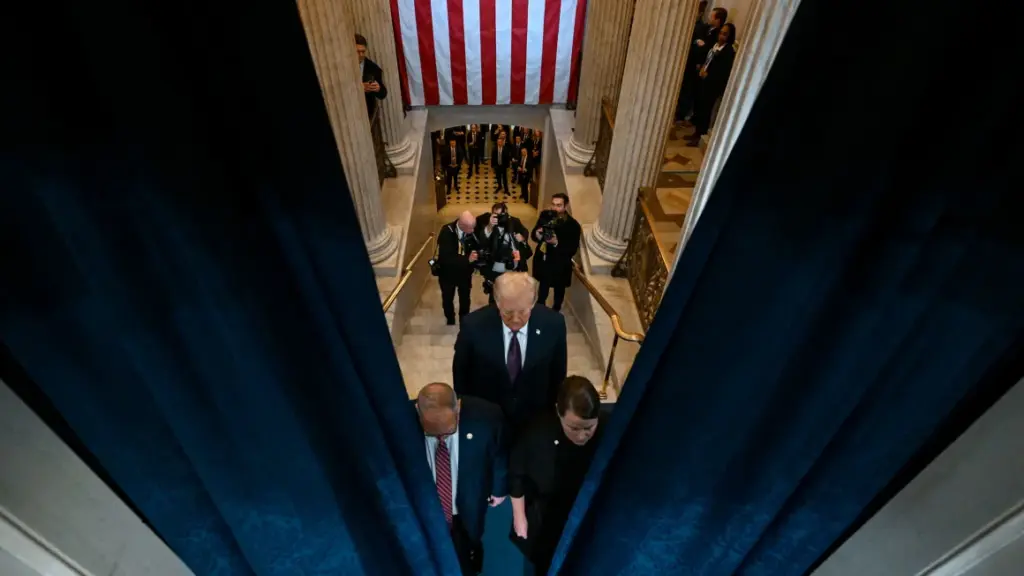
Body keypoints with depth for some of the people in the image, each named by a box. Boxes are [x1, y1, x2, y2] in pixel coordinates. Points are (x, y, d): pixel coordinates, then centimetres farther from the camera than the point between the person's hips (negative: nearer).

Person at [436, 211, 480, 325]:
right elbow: (445, 258, -36)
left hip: (465, 272, 2)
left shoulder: (473, 230, -20)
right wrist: (467, 259, -42)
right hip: (448, 273, -2)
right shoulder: (447, 232, -29)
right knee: (448, 299, 19)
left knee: (465, 299, 20)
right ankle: (450, 321, 45)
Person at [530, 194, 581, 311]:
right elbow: (533, 233, -1)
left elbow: (572, 250, -23)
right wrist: (537, 235, -25)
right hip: (543, 261, 4)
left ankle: (555, 311, 49)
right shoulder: (545, 215, -11)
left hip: (559, 266, -3)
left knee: (559, 289, 23)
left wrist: (557, 243, -38)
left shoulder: (573, 225, -24)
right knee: (543, 286, 28)